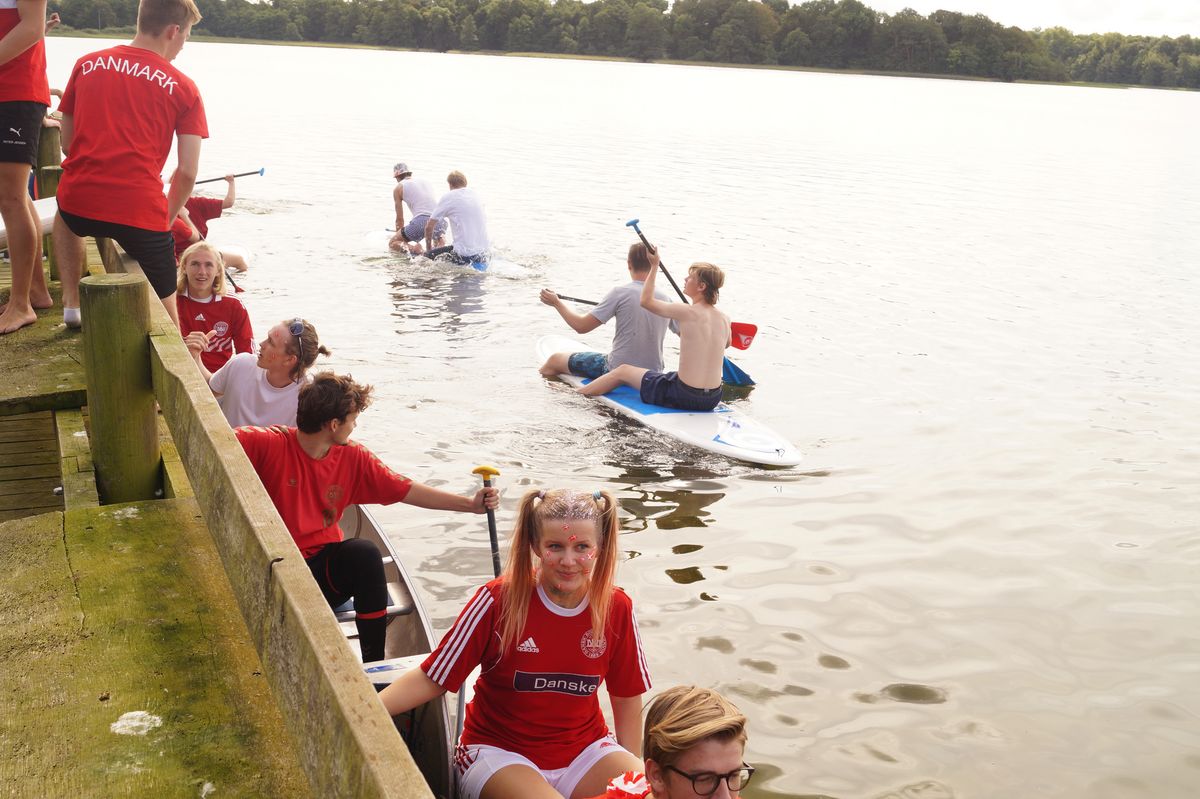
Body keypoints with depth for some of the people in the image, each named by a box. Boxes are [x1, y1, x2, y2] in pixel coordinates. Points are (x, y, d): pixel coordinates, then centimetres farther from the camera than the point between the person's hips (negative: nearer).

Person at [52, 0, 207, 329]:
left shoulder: (87, 65, 12)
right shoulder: (184, 88, 3)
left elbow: (67, 143, 18)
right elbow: (187, 172, -1)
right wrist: (165, 219, 13)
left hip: (79, 204, 3)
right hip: (141, 211, -3)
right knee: (165, 310, 14)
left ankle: (71, 301, 31)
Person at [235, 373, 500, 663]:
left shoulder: (354, 458, 3)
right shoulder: (269, 444, -12)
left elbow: (405, 490, 6)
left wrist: (471, 504, 2)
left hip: (324, 568, 4)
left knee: (365, 553, -28)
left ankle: (374, 663, -18)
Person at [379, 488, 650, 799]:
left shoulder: (616, 608, -7)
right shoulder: (500, 599, -15)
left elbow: (627, 696, 6)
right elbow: (432, 679, -14)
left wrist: (632, 767, -2)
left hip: (584, 748, 3)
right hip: (498, 750, -3)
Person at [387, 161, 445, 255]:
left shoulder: (398, 188, 14)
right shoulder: (426, 181, 27)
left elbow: (399, 219, 16)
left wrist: (399, 236, 33)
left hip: (421, 221, -4)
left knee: (392, 243, 15)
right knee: (439, 236, 41)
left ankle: (410, 247, -17)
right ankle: (440, 247, 5)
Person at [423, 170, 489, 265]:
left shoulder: (448, 197, -4)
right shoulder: (475, 194, 14)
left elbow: (429, 227, -1)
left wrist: (429, 247, 17)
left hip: (465, 255, -7)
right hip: (483, 253, 7)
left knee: (428, 254, 9)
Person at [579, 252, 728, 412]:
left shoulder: (686, 312, -17)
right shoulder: (724, 319, 0)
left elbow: (646, 300, -2)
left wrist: (654, 266, 5)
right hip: (713, 400, 6)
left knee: (622, 371, 15)